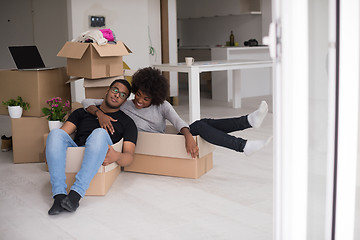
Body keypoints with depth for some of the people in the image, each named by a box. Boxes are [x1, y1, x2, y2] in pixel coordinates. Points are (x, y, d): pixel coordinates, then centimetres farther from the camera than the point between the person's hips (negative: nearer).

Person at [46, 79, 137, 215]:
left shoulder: (127, 122, 22)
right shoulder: (82, 113, 29)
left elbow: (129, 156, 8)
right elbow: (62, 133, 16)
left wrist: (116, 156, -17)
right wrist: (52, 151, -8)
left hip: (100, 161, -2)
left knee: (100, 133, -33)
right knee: (56, 133, -27)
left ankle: (76, 193, -43)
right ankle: (59, 195, -38)